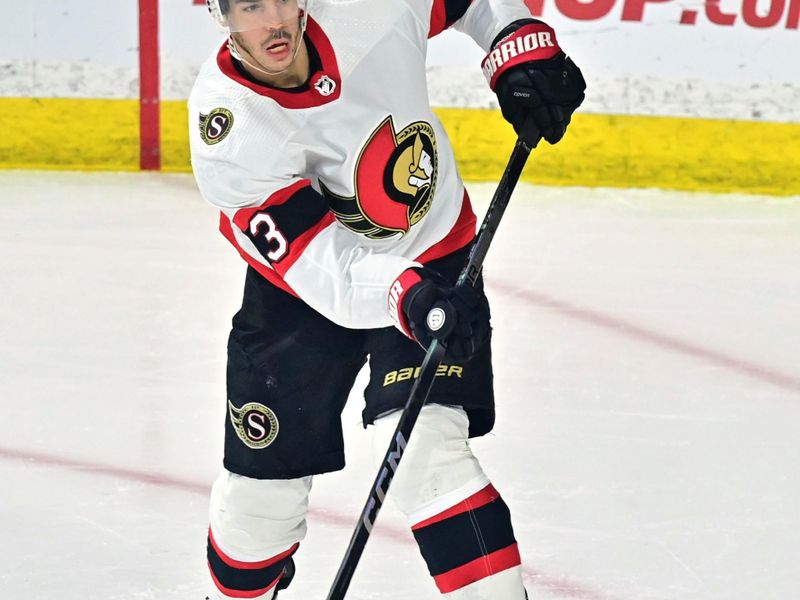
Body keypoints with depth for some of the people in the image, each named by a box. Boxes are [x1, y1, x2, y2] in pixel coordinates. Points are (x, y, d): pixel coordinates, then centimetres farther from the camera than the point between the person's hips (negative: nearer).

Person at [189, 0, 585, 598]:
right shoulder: (227, 126, -29)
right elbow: (319, 264, -37)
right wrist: (408, 297, -54)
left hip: (432, 259, 0)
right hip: (304, 288, 0)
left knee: (426, 444, -22)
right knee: (264, 480, 7)